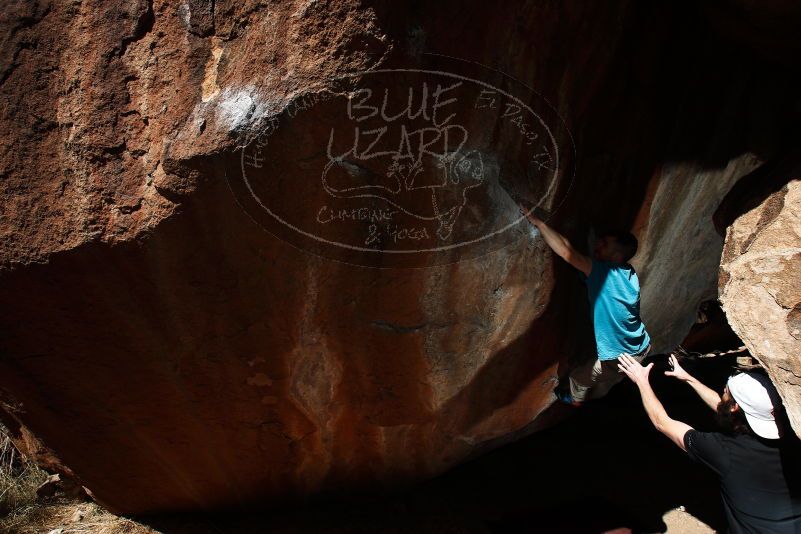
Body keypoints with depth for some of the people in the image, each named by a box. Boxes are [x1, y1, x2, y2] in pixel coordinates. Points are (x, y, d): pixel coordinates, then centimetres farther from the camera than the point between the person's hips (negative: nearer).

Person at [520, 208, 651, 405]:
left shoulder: (603, 272, -28)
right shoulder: (629, 273, -4)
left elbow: (566, 251, -37)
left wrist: (536, 221, -34)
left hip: (621, 358, -7)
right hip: (641, 348, 7)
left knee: (579, 377, 21)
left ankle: (576, 399, 49)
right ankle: (592, 398, 61)